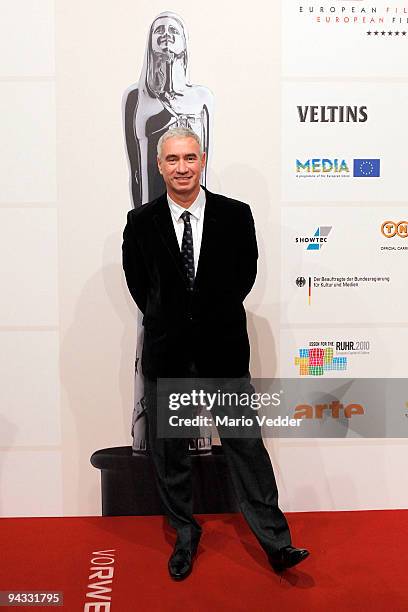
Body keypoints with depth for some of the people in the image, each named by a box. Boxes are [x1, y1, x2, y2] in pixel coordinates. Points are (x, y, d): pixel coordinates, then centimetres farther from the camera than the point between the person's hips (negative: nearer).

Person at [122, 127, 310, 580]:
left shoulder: (235, 215, -4)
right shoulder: (141, 222, -2)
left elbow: (245, 273, 8)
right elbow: (137, 283, 10)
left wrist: (216, 316, 8)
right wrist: (166, 320, 9)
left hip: (223, 346, -1)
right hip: (166, 351, 2)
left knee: (245, 442, 3)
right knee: (168, 450, 11)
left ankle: (276, 542, 15)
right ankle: (185, 535, 31)